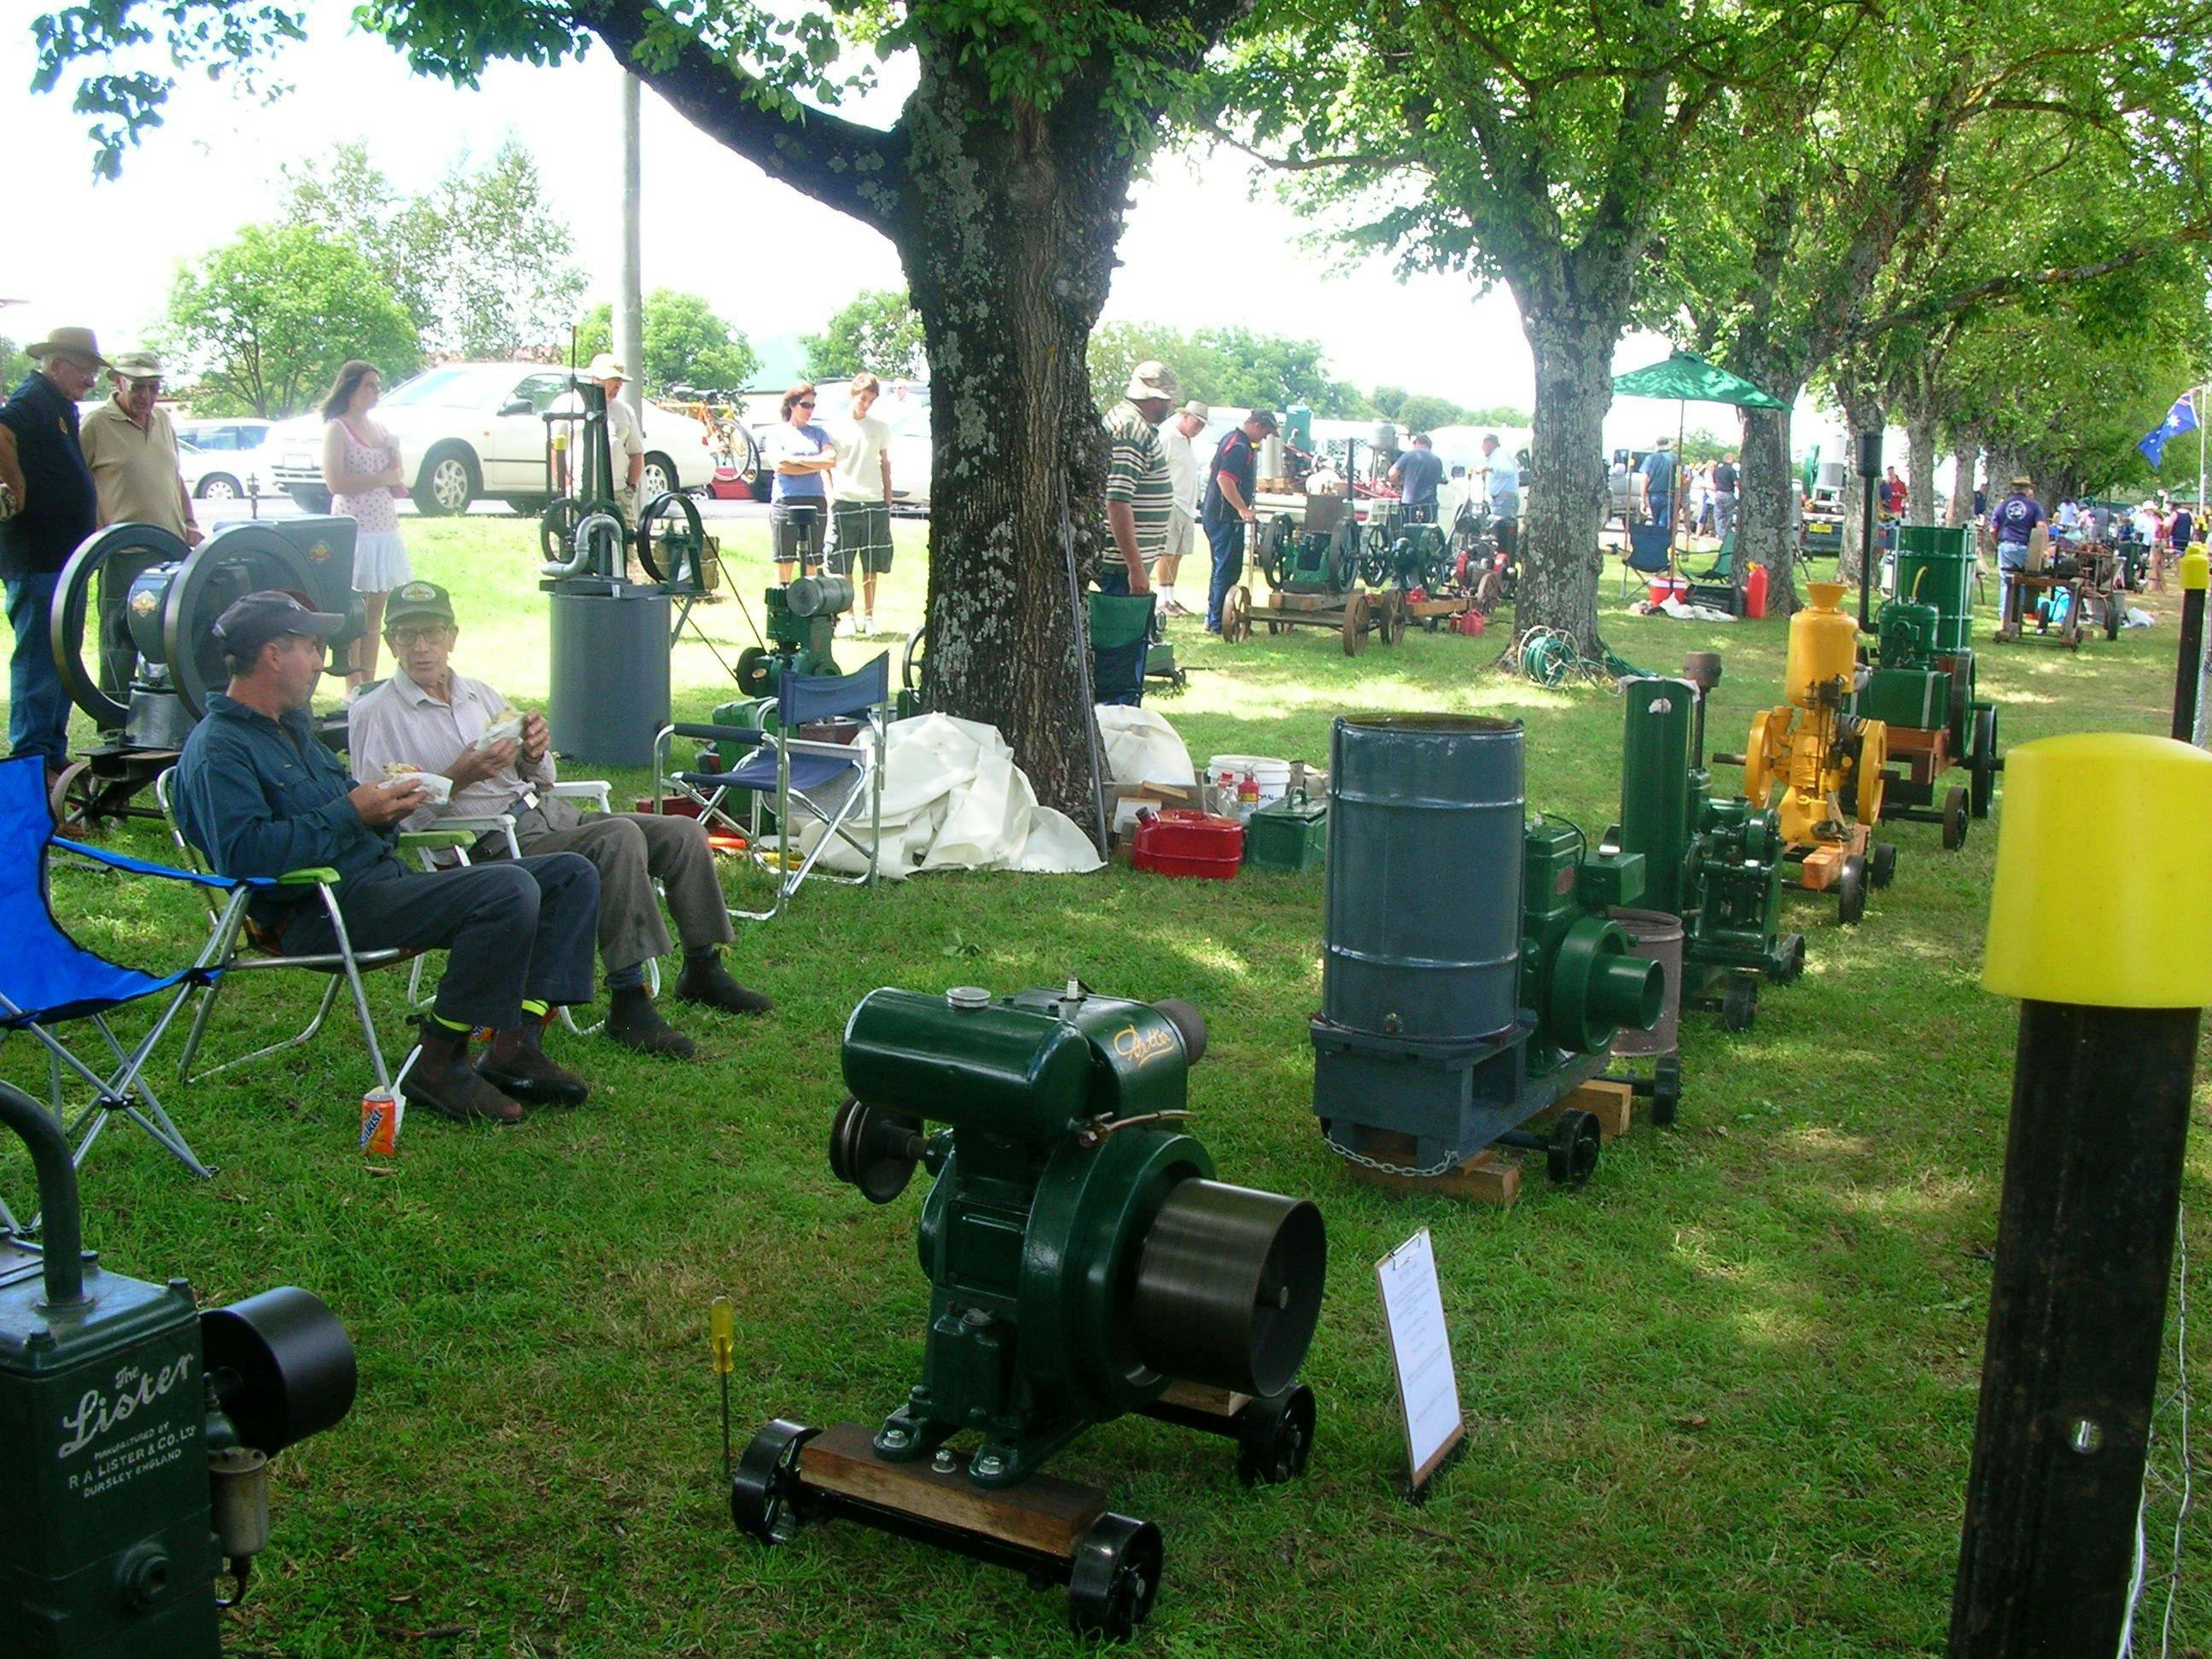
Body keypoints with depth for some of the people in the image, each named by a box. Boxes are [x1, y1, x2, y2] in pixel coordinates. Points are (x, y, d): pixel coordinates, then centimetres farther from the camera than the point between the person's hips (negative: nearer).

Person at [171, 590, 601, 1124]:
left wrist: (385, 800, 7)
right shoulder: (218, 750, -7)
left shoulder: (291, 726, 25)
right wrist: (351, 813, -18)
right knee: (509, 891, -31)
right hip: (320, 911, -10)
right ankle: (438, 1066, -20)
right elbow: (244, 852, -23)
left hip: (381, 880, 10)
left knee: (570, 875, 3)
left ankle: (516, 1046, -9)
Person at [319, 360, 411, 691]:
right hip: (354, 529, -7)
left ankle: (370, 685, 14)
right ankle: (354, 690, -1)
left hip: (385, 529, 7)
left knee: (376, 612, 9)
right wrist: (382, 479, -10)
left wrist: (395, 453, -1)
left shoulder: (380, 431, 16)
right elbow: (334, 483, -15)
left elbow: (400, 487, 16)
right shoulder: (336, 428, -4)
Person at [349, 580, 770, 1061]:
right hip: (493, 843, -8)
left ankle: (703, 972, 12)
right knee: (619, 838, -31)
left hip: (549, 812, 8)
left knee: (683, 833, -4)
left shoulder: (481, 694, 18)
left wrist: (534, 755, -2)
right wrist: (458, 778, -21)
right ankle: (627, 1004, -29)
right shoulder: (373, 716, -2)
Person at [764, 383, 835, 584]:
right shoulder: (777, 432, 7)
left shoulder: (818, 433, 15)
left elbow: (831, 459, -2)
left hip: (815, 501, 2)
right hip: (785, 502, -2)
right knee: (784, 563, -1)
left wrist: (797, 460, -7)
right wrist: (815, 466, -4)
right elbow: (778, 465, -8)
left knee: (811, 564, 1)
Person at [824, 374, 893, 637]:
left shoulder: (879, 428, 12)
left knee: (871, 565, 5)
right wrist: (830, 493, -6)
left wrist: (888, 497, 10)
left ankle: (868, 616, 14)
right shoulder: (835, 428, 4)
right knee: (842, 565, -1)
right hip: (844, 503, -2)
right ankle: (846, 616, 7)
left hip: (874, 502, 2)